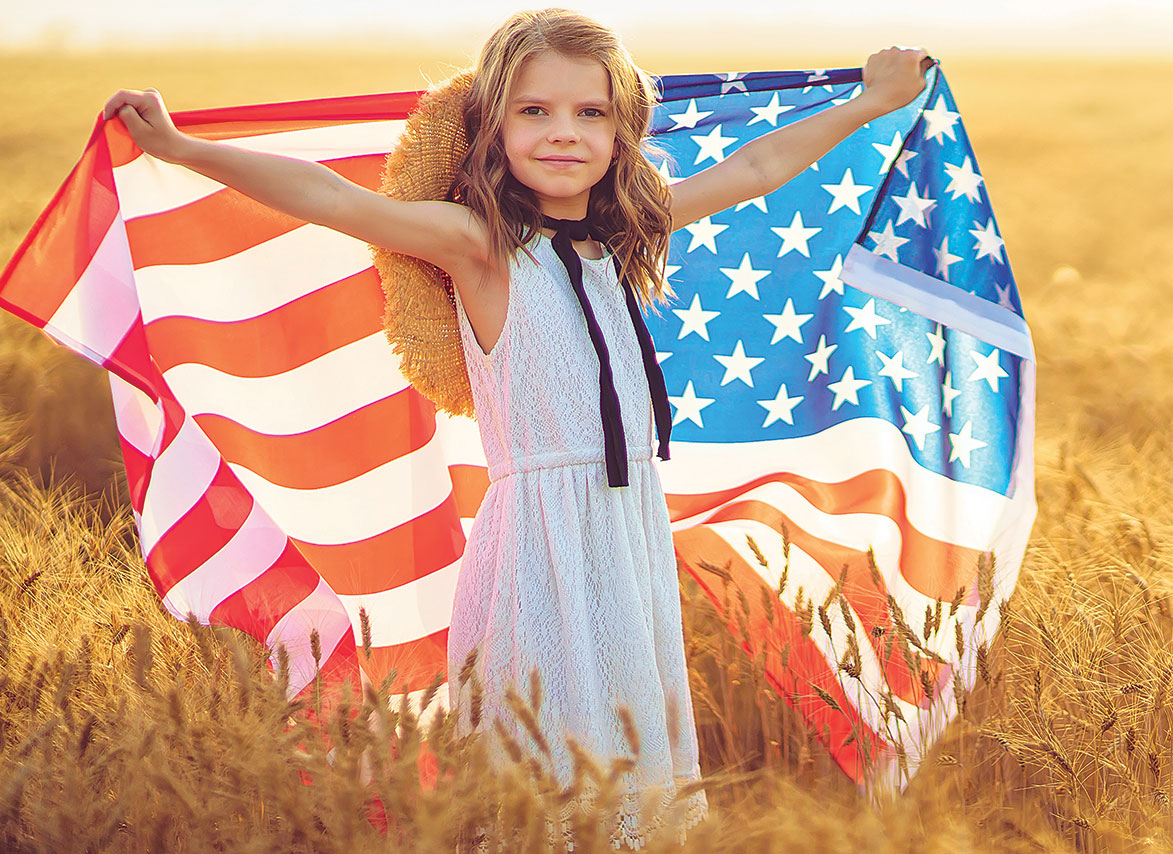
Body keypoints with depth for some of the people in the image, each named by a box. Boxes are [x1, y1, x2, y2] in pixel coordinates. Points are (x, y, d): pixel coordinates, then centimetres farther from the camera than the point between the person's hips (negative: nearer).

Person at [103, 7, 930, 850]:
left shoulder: (626, 232, 11)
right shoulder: (480, 241, -8)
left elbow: (757, 168, 23)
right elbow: (332, 199, -18)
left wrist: (870, 103, 32)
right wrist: (181, 148, -27)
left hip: (636, 521, 6)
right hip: (542, 534, -6)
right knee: (549, 786, -3)